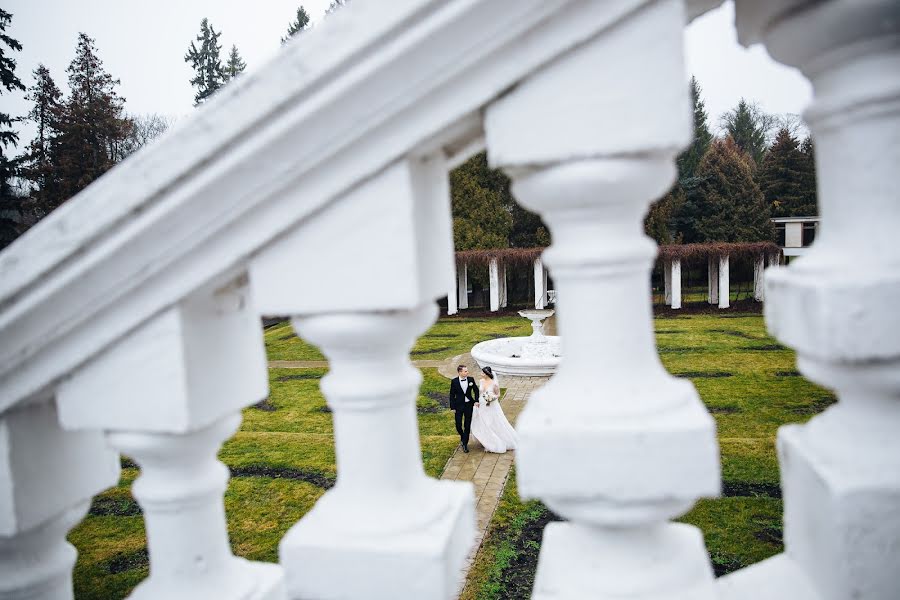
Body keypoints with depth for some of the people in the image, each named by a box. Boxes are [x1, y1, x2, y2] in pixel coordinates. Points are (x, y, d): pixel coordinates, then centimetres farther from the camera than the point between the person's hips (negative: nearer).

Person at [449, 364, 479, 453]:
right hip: (459, 406, -1)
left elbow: (476, 390, 7)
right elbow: (452, 395, -4)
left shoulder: (471, 379, -5)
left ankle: (465, 444, 17)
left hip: (469, 405, 1)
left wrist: (476, 401, -4)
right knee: (458, 425, 3)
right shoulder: (454, 382, -9)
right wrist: (452, 407, -5)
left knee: (467, 425, 5)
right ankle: (462, 436, 35)